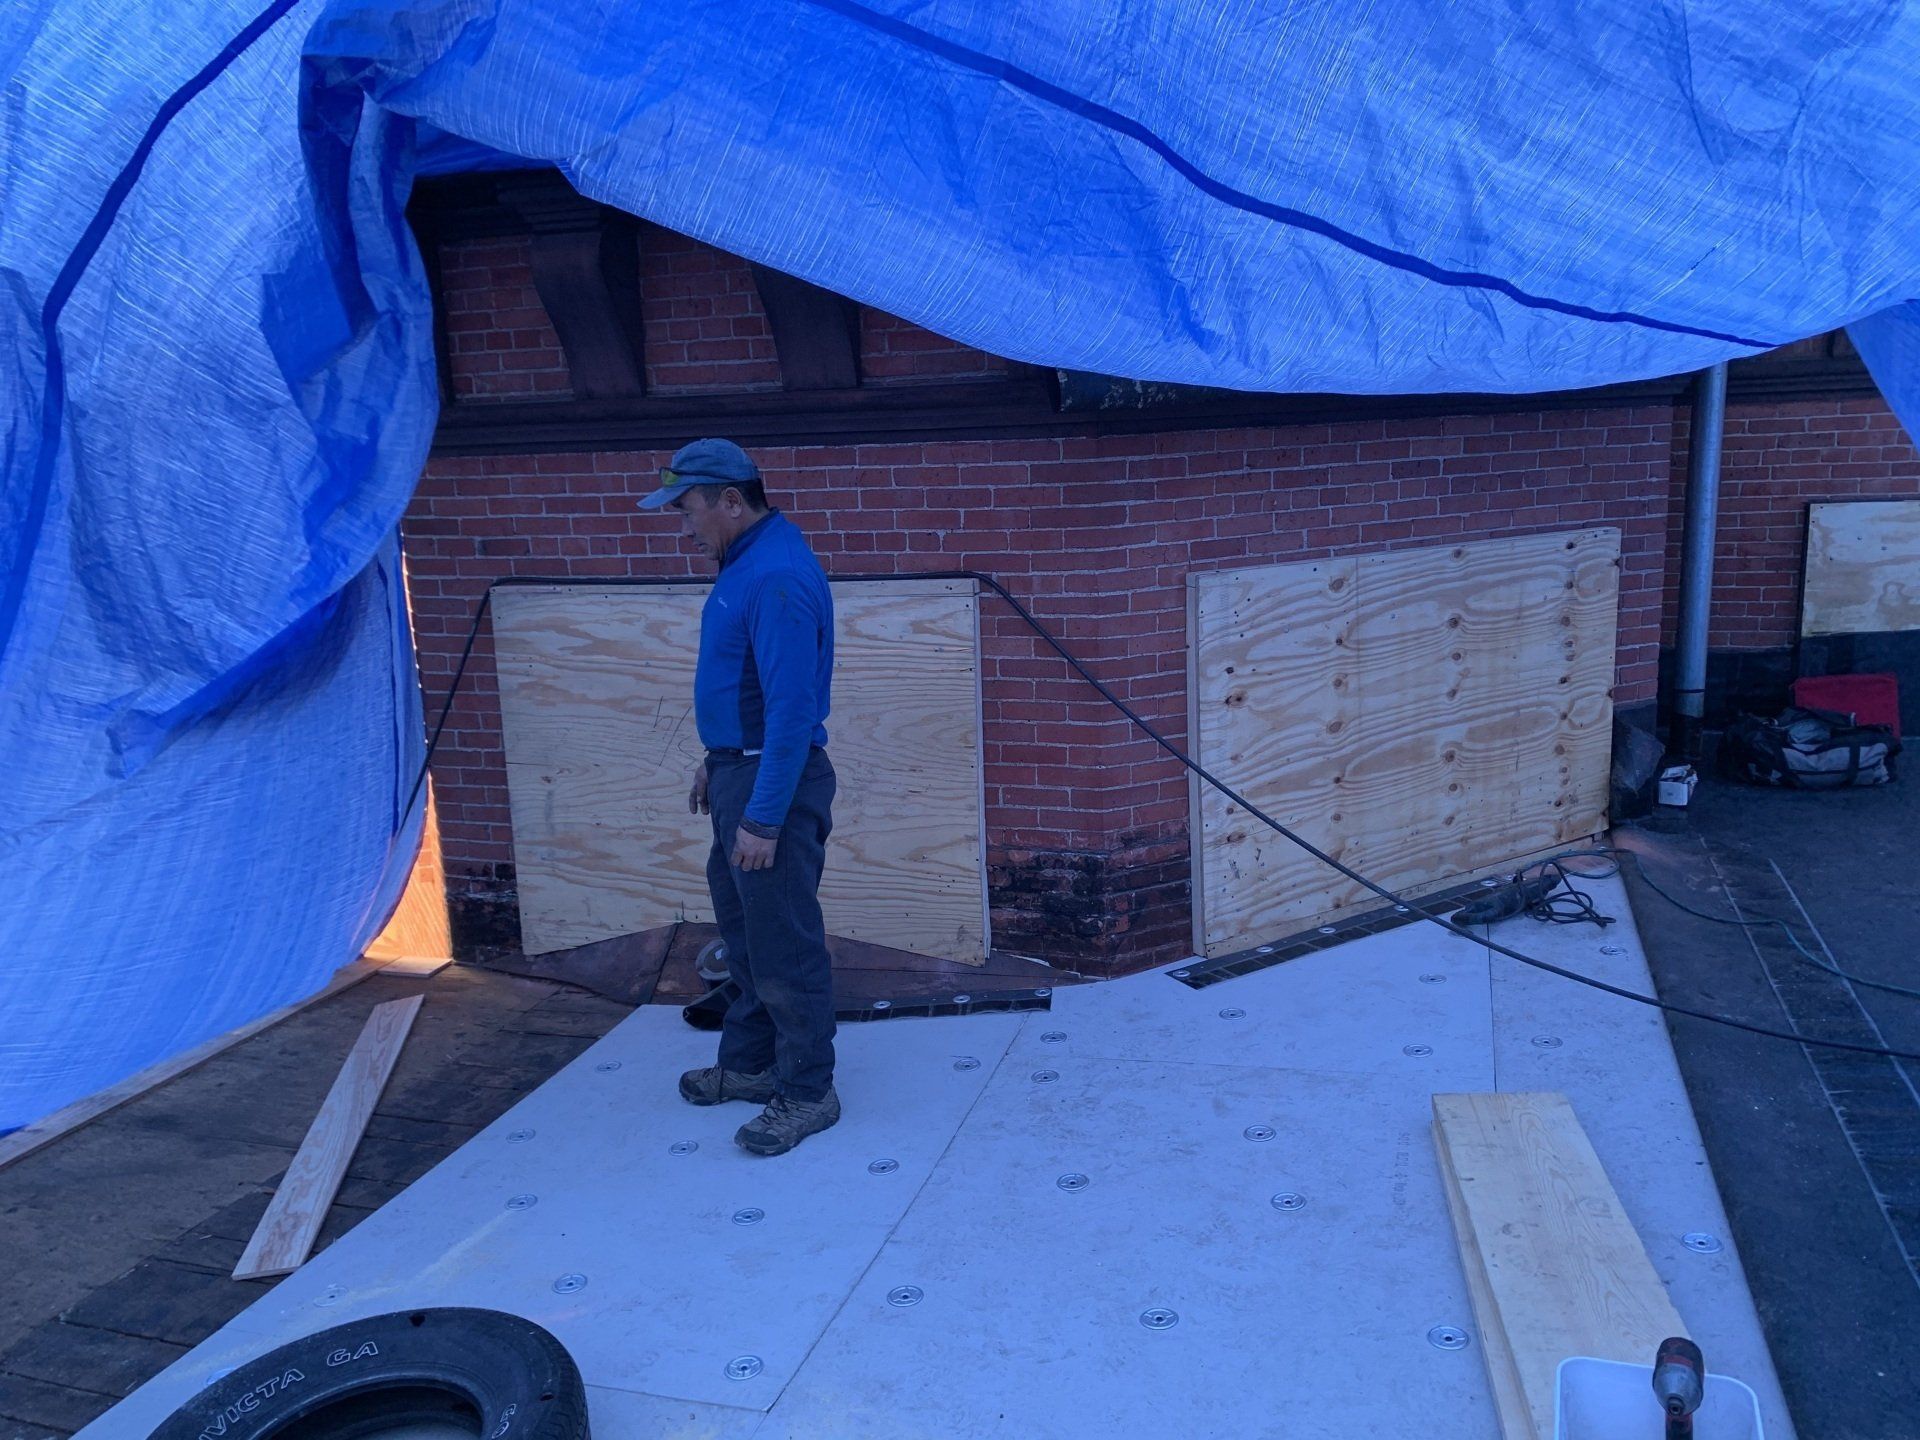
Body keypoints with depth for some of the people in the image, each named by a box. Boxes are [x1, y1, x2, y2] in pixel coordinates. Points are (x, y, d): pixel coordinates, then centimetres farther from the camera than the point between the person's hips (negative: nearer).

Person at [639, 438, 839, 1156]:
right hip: (740, 768, 11)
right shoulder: (746, 562, 10)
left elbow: (793, 708, -26)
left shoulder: (777, 579, -23)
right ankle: (750, 1063, 35)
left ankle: (807, 1094, 14)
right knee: (743, 927, 20)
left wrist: (763, 819, -25)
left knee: (784, 946, 0)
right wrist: (716, 760, 23)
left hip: (774, 781, -11)